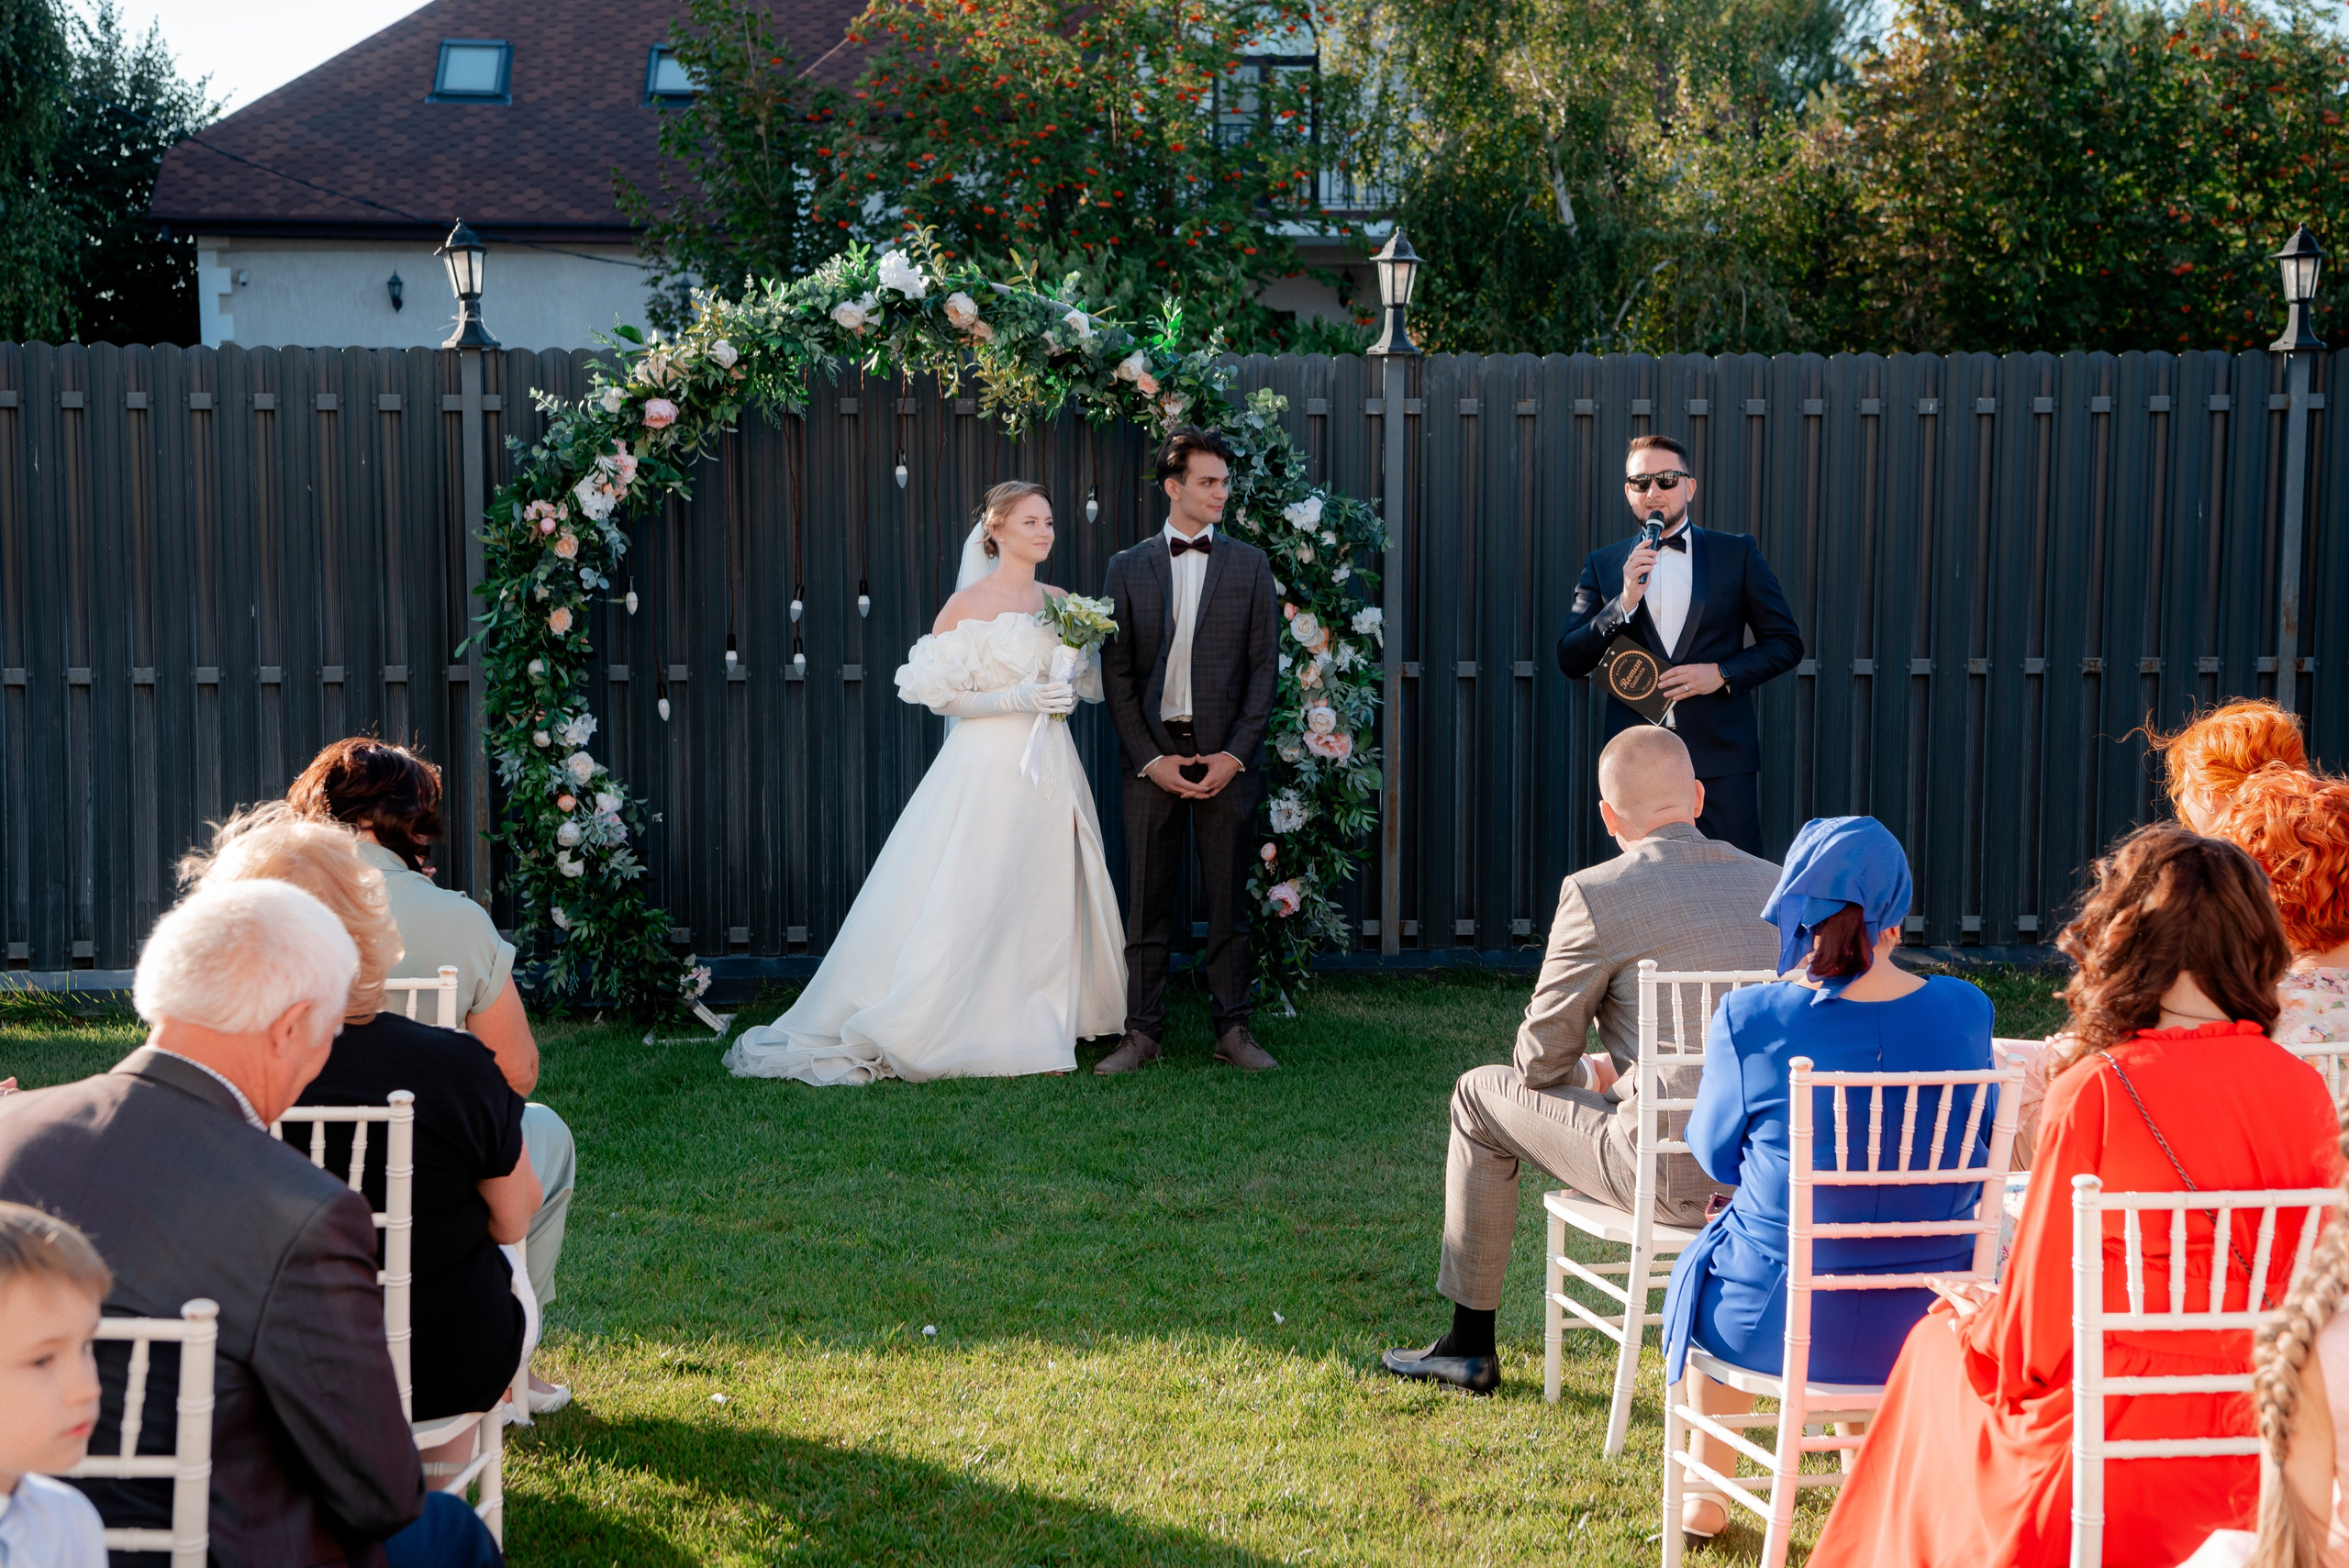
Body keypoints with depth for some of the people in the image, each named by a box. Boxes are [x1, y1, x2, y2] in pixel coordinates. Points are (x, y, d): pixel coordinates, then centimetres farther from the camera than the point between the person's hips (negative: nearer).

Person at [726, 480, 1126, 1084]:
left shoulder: (1061, 602, 11)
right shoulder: (969, 602, -6)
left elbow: (1084, 680, 19)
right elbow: (942, 695, -8)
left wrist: (1072, 691, -3)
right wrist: (1017, 699, -18)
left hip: (1052, 768, 6)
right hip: (988, 767, -5)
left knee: (1046, 898, 5)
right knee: (967, 899, -7)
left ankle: (1036, 1030, 13)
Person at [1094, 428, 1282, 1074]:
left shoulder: (1250, 564, 7)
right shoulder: (1127, 567, 7)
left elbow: (1264, 667, 3)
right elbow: (1116, 673, 4)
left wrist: (1236, 754, -7)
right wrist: (1150, 759, -6)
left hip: (1226, 754, 0)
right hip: (1152, 754, 0)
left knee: (1227, 899, 4)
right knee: (1147, 900, 3)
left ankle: (1233, 1028, 12)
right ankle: (1143, 1032, 9)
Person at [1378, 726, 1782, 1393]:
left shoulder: (1596, 894, -10)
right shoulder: (1777, 884, 7)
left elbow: (1539, 1062, -3)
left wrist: (1589, 1073, 21)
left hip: (1671, 1174, -6)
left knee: (1479, 1095, 16)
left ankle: (1470, 1344, 26)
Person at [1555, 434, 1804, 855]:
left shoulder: (1737, 553, 7)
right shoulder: (1603, 565, 10)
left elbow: (1786, 644, 8)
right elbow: (1570, 661, 3)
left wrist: (1722, 673, -9)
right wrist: (1624, 602, -11)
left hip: (1721, 758, -1)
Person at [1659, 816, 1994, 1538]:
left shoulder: (1750, 1019, -17)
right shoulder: (1964, 1012, -8)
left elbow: (1714, 1152, 0)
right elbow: (1980, 1156, 9)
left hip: (1779, 1325, -2)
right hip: (1932, 1328, 3)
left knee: (1706, 1265, 34)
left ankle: (1707, 1489, 49)